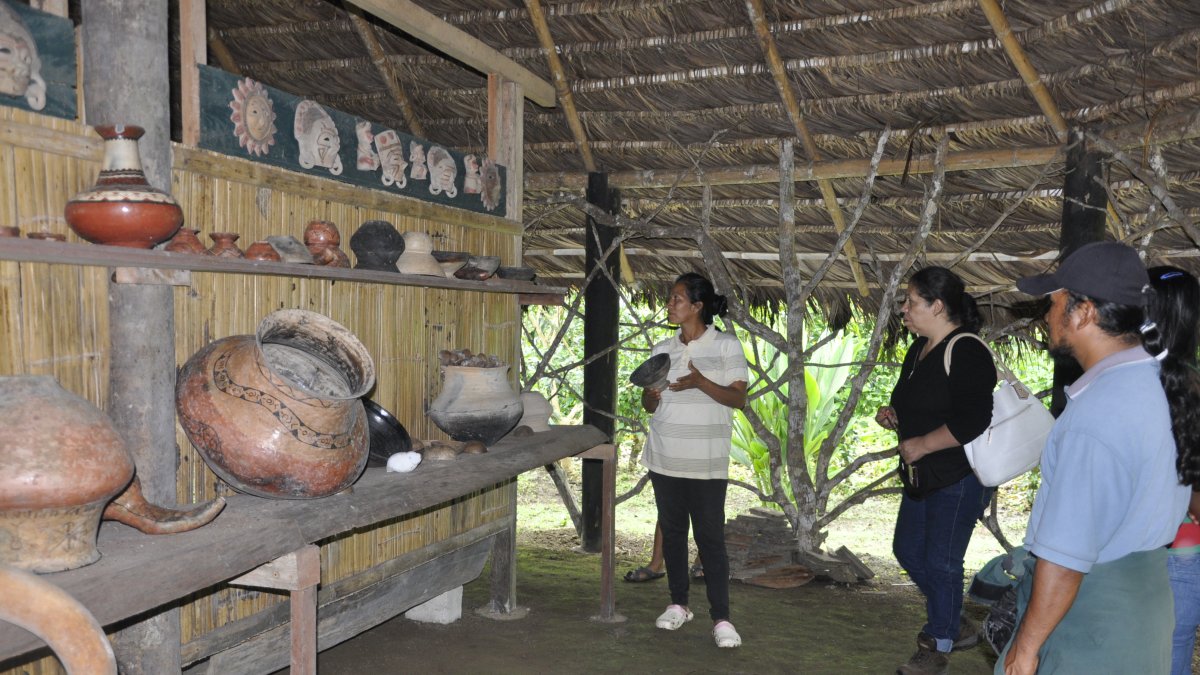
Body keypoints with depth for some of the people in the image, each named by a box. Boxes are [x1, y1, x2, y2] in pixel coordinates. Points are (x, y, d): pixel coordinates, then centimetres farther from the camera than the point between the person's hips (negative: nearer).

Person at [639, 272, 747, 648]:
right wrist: (651, 395, -11)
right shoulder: (662, 350, 10)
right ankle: (678, 604, 25)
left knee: (710, 537, -5)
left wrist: (700, 383, -22)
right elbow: (648, 405, 13)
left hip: (706, 462, -5)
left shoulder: (726, 346, -3)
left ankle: (721, 618, 2)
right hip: (664, 458, 5)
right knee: (672, 531, 12)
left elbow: (738, 398, -8)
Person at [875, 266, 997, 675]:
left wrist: (921, 445, -22)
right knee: (907, 549, 16)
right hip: (921, 476, 10)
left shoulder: (966, 353, -19)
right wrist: (894, 416, 5)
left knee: (941, 562, 1)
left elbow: (972, 421, -27)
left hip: (959, 477, -10)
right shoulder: (919, 349, 10)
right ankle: (956, 625, 35)